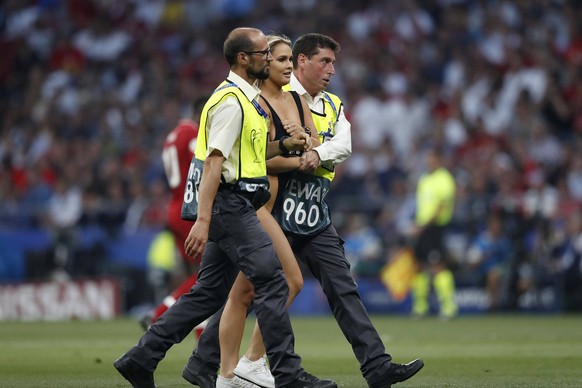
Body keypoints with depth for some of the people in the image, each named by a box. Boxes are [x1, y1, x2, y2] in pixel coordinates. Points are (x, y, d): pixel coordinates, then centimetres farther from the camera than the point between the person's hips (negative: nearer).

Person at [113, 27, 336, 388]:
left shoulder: (246, 99, 19)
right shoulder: (231, 101, -13)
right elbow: (214, 161, -21)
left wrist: (285, 145, 11)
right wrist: (202, 221, -27)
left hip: (233, 209, 10)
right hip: (229, 205, -10)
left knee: (210, 293, 10)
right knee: (272, 282, -11)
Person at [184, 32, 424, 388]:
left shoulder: (332, 106, 16)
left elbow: (343, 145, 0)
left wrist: (318, 154, -21)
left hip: (315, 218, 6)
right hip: (276, 211, -6)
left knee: (344, 289, 1)